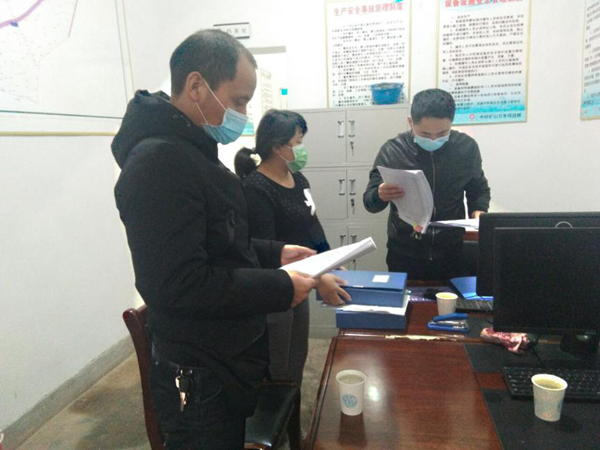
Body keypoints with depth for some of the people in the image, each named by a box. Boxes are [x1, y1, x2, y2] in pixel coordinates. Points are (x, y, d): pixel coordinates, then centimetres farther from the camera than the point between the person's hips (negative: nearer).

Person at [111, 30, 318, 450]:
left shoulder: (191, 150, 11)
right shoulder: (158, 160, -23)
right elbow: (176, 284, -28)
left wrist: (273, 253, 5)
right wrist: (280, 288, -21)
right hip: (200, 378, -9)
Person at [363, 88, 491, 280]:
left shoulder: (467, 147, -5)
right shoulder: (392, 150, -11)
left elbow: (479, 189, 12)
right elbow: (369, 202, -7)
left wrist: (478, 211, -8)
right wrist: (380, 196, -28)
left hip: (452, 251, 2)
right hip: (404, 253, -1)